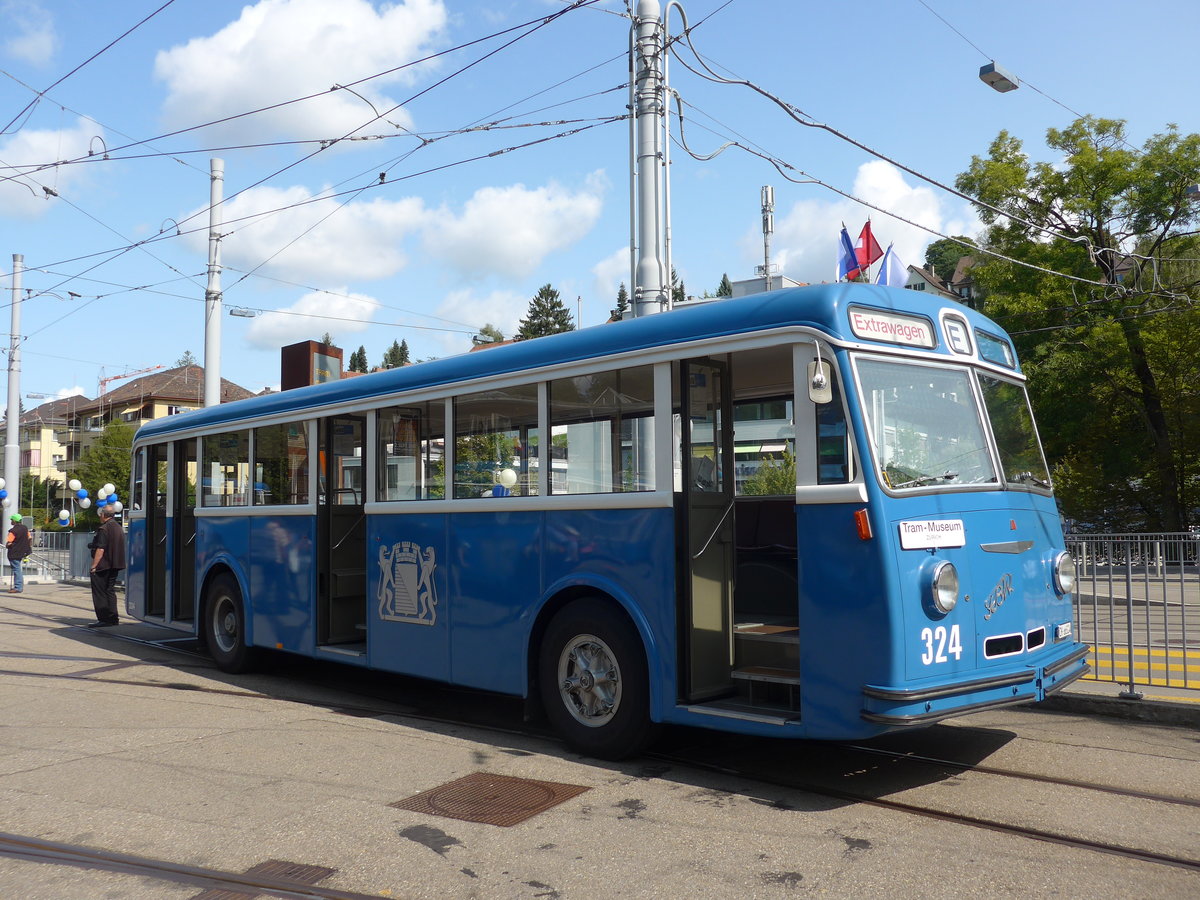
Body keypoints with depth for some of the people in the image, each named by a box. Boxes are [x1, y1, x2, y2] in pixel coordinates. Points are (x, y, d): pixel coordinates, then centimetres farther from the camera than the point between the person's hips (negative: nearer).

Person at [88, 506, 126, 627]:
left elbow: (100, 549, -20)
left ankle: (103, 619, -4)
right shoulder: (118, 527, 13)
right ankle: (112, 618, 15)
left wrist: (94, 566, -18)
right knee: (110, 591, 14)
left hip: (103, 567, -9)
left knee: (99, 593, -2)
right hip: (116, 565, 9)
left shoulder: (104, 529, -15)